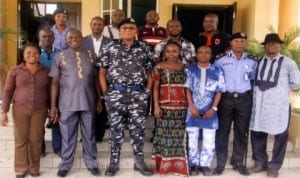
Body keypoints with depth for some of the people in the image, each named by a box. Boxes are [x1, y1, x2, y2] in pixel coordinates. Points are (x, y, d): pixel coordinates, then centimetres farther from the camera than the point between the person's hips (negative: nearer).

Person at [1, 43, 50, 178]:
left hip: (40, 111, 1)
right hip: (20, 110, 0)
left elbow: (50, 92, 8)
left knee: (35, 139, 5)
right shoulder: (15, 71, 0)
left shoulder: (46, 72, 3)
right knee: (21, 139, 5)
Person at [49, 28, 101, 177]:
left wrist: (99, 98, 8)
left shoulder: (90, 56, 7)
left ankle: (92, 163, 25)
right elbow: (54, 82, 1)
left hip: (88, 102, 1)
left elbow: (95, 78, 11)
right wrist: (53, 105, -3)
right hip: (67, 103, -1)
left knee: (89, 135, 11)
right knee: (67, 136, 9)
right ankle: (65, 165, 25)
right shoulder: (60, 57, 2)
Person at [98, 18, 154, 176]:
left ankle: (139, 162, 20)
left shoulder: (144, 48, 7)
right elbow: (102, 72, 5)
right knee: (116, 129, 7)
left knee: (138, 128, 6)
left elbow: (150, 72, 10)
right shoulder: (110, 47, 4)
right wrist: (105, 92, -2)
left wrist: (148, 90, 1)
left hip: (138, 94, 1)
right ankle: (113, 162, 20)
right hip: (115, 93, 0)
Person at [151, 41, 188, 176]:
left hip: (181, 106, 2)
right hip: (165, 106, -2)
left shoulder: (184, 67, 9)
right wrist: (156, 106, -5)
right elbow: (155, 87, 2)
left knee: (179, 134, 4)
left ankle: (178, 164, 13)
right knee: (164, 134, 0)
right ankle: (164, 165, 9)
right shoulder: (159, 67, 3)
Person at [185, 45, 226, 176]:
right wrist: (191, 107, -9)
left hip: (209, 111, 0)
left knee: (209, 140, 6)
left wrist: (213, 108, -7)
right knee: (192, 139, 9)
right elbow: (187, 89, -2)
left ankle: (205, 164, 22)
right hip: (193, 110, 0)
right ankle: (193, 164, 23)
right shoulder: (190, 69, 0)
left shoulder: (217, 70, 0)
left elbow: (219, 91, 0)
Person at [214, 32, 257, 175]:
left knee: (242, 132, 9)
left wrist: (249, 91, 9)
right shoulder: (221, 60, -1)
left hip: (244, 99, 3)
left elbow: (254, 79, 18)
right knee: (222, 131, 1)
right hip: (225, 98, -2)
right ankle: (220, 163, 12)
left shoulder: (251, 61, 7)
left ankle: (238, 162, 23)